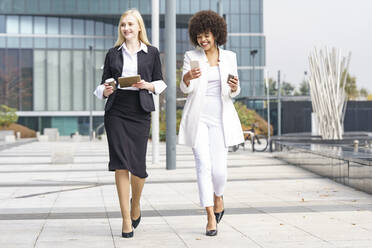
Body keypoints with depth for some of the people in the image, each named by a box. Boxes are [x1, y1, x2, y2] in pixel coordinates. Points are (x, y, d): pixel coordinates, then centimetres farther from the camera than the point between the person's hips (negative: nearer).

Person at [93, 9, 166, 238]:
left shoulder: (151, 53, 8)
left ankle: (136, 203, 29)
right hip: (116, 112, 1)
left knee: (138, 165, -3)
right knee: (121, 164, -6)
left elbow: (160, 83, 11)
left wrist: (147, 85, -9)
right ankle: (126, 220, -1)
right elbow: (104, 84, 13)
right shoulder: (113, 54, 12)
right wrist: (105, 91, -9)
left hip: (140, 112, -1)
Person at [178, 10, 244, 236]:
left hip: (221, 118, 1)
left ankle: (218, 196, 30)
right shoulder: (191, 57, 3)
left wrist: (234, 87, -13)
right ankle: (211, 216, -1)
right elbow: (185, 89, -7)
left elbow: (234, 92, 11)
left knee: (219, 168, -4)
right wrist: (188, 78, -29)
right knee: (203, 165, -9)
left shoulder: (229, 57, 8)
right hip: (198, 117, -1)